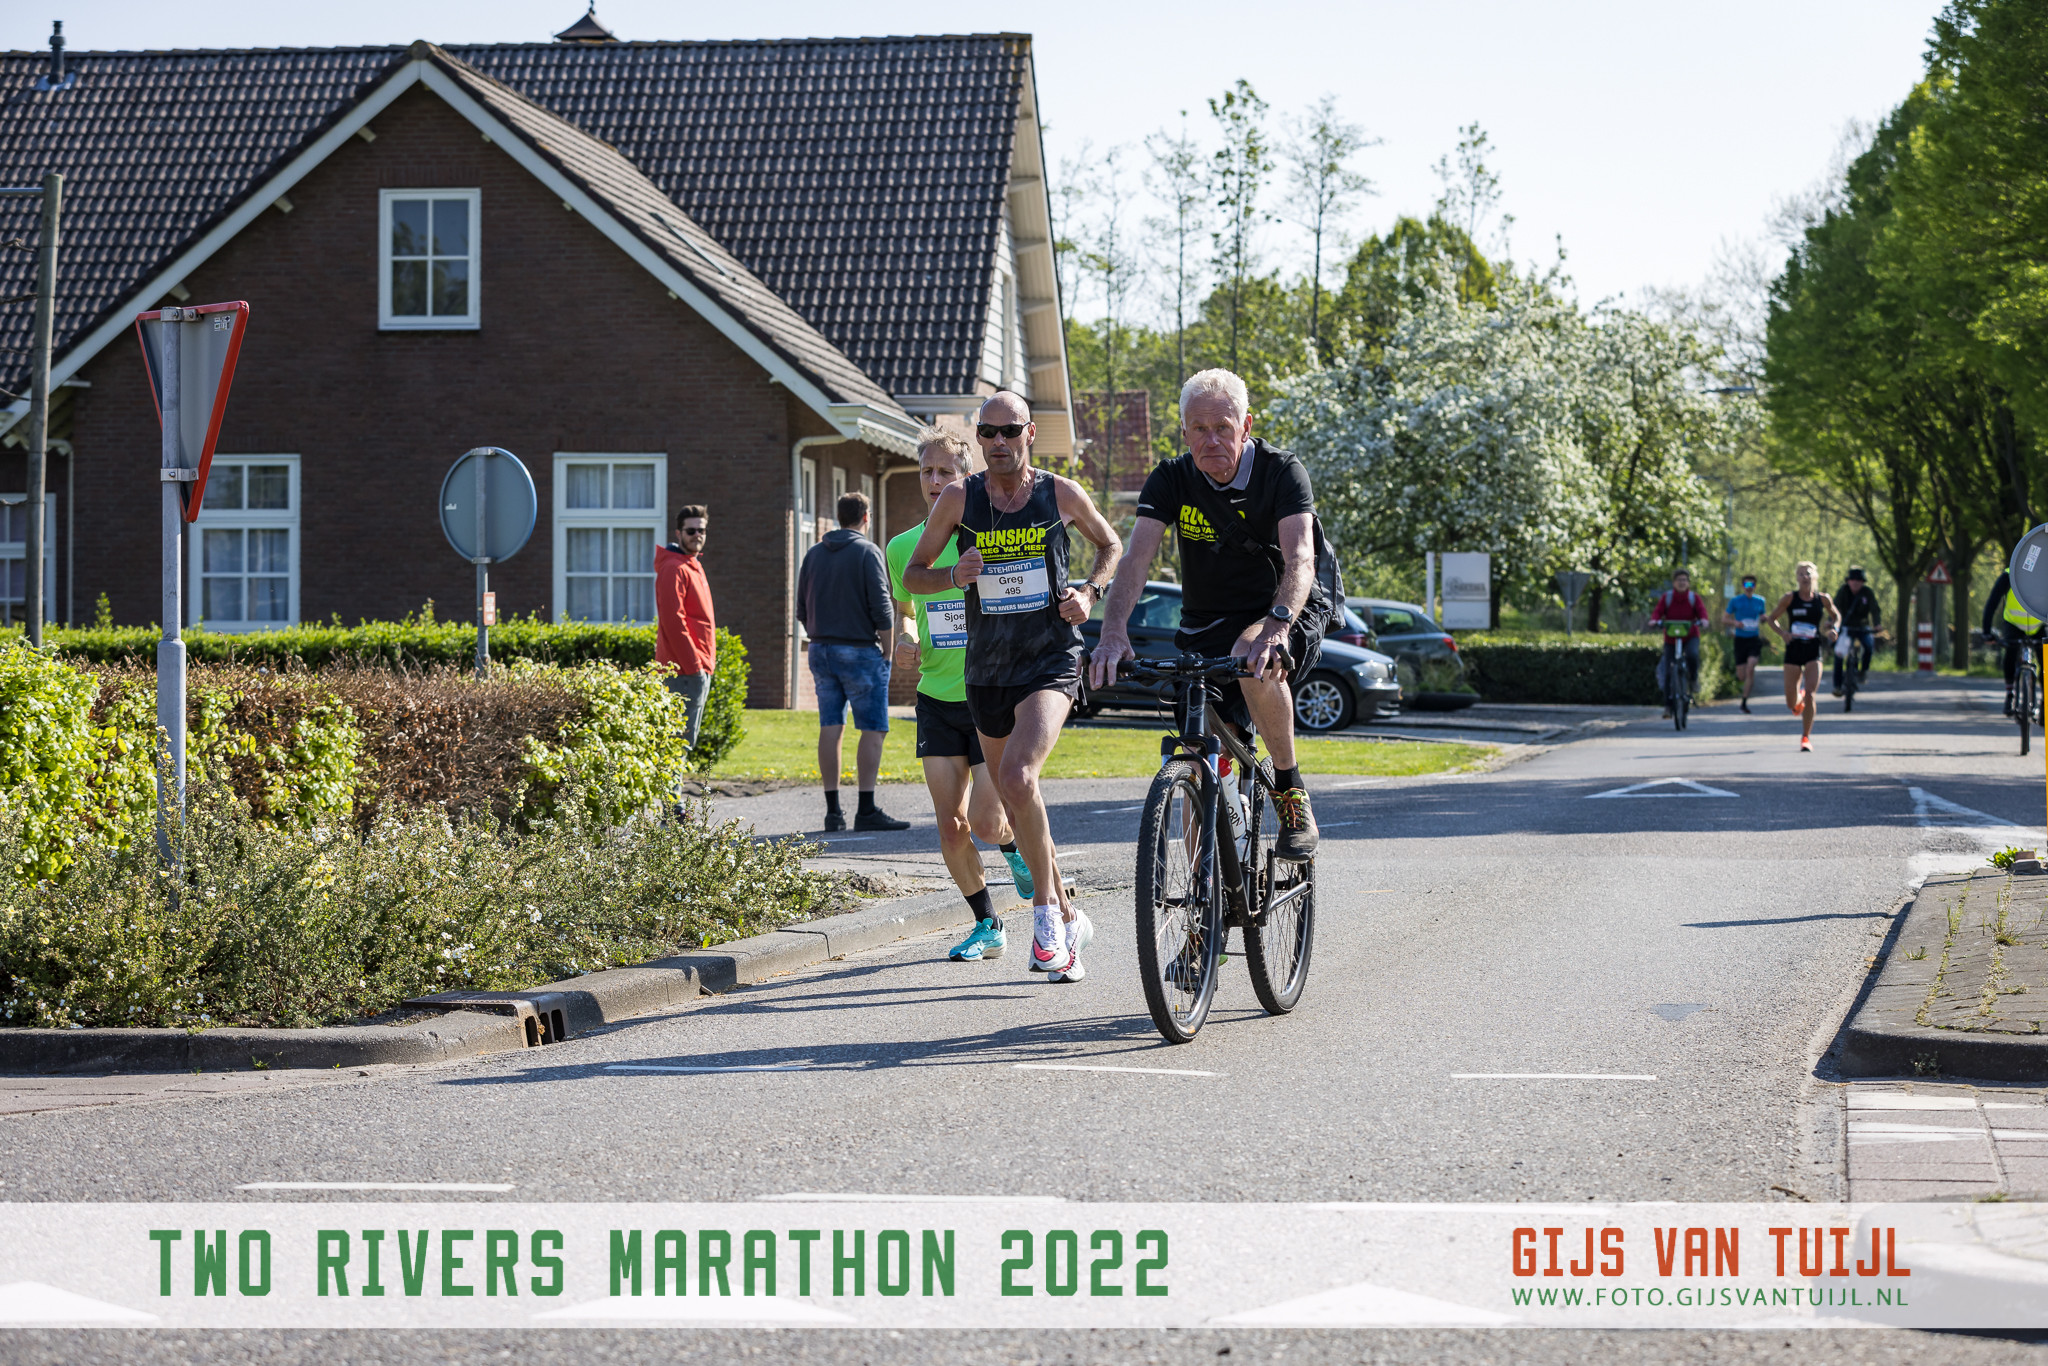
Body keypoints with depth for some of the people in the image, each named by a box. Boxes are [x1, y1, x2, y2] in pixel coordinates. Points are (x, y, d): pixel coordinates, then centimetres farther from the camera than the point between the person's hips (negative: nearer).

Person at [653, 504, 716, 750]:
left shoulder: (693, 566, 19)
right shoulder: (674, 569, -12)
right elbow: (673, 622, -19)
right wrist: (693, 665, -20)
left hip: (698, 668, 10)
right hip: (685, 671, -10)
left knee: (687, 741, 11)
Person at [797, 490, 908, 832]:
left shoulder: (813, 554, 11)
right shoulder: (867, 552, -7)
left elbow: (802, 610, 13)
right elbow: (882, 607, -12)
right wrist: (887, 650, -4)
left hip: (821, 650, 6)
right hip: (860, 650, -6)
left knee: (830, 728, 6)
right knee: (873, 730, -3)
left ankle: (833, 810, 6)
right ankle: (867, 810, -9)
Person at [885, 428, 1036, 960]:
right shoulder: (904, 547, 4)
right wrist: (905, 639, -1)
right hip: (937, 698, 4)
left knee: (986, 821, -11)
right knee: (951, 826, 0)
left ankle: (1016, 847, 26)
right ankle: (987, 926, 18)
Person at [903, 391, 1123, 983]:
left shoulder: (1062, 495, -3)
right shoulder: (960, 498, -2)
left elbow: (1111, 545, 15)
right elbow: (912, 575, 5)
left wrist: (1089, 594, -3)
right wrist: (954, 576, -15)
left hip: (1052, 661, -3)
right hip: (988, 669, 3)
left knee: (1017, 777, -26)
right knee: (1017, 802, 11)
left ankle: (1046, 904, -11)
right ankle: (1069, 919, 29)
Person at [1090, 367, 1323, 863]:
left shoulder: (1282, 473, -15)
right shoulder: (1171, 480, -6)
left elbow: (1300, 558, -30)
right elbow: (1136, 558, -19)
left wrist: (1277, 624, -49)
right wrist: (1114, 630, -38)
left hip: (1276, 622, -3)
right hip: (1203, 630, 3)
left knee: (1253, 658, -38)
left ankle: (1290, 789, -20)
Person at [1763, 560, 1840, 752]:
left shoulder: (1823, 599, 0)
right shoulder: (1789, 599, -3)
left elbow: (1836, 616, 19)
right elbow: (1771, 619, 5)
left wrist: (1834, 629, -2)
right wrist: (1782, 633, -14)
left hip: (1813, 651, 0)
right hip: (1793, 651, 0)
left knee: (1810, 694, -16)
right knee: (1791, 703, 2)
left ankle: (1806, 737, -4)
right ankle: (1799, 699, 42)